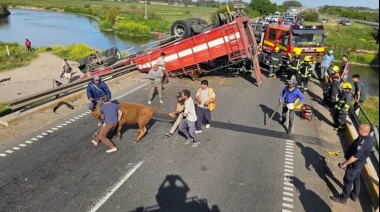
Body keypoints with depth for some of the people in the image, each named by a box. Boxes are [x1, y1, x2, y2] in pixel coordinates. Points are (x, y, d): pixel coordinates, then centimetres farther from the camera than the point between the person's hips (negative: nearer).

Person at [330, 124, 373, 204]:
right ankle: (354, 196, 43)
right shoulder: (369, 138, -4)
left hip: (355, 164, -9)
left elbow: (356, 156, -33)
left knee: (348, 180, 7)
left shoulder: (363, 142, -35)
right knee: (356, 178, 25)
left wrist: (344, 164, -25)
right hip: (360, 162, 9)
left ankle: (343, 198, 23)